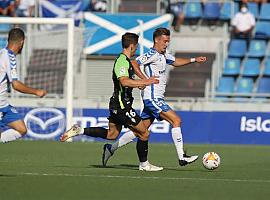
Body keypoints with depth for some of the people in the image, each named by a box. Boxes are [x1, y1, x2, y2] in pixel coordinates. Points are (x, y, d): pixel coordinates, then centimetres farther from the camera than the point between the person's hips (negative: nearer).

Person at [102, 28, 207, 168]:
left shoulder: (163, 55, 17)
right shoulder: (153, 55, -13)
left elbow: (175, 62, 33)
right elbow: (134, 63, -22)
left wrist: (193, 60, 23)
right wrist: (146, 80, -24)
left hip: (155, 99, 10)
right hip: (152, 98, -10)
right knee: (176, 120, -13)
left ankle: (111, 148, 17)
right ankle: (182, 157, -13)